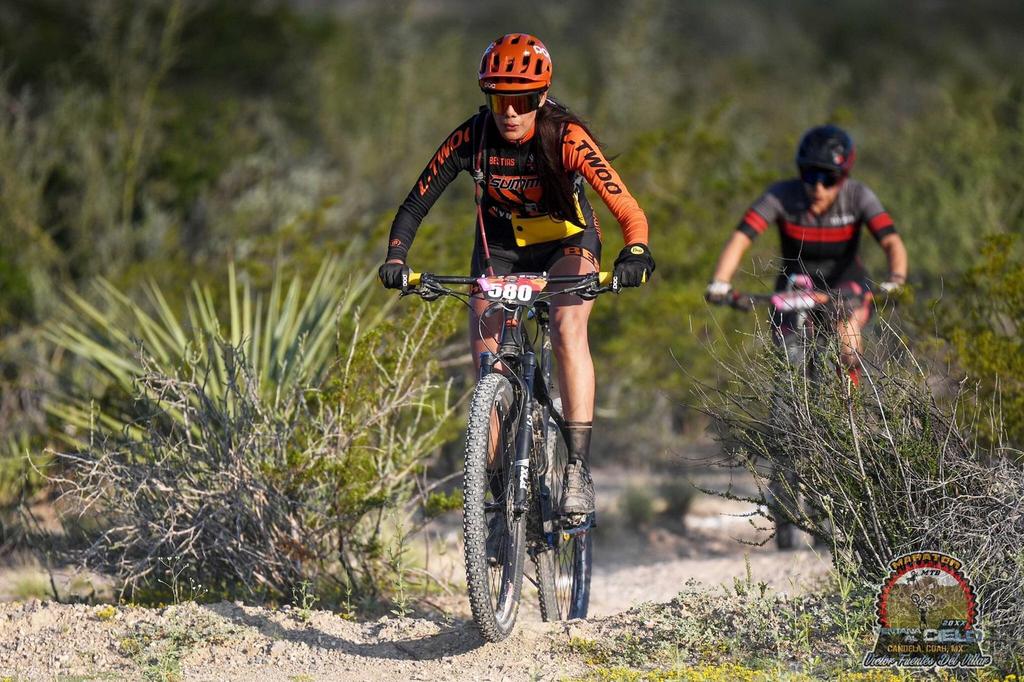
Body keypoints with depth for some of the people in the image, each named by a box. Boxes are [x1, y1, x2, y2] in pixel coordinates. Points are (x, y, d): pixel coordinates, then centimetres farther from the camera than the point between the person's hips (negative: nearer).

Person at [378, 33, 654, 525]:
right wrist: (396, 258, -35)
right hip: (500, 250, 3)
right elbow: (417, 203, -18)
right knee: (487, 370, -8)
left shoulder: (567, 139, -28)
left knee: (568, 332, -29)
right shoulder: (471, 139, -22)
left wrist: (635, 252, -56)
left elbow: (626, 207, -37)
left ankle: (578, 470, -29)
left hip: (568, 244, -3)